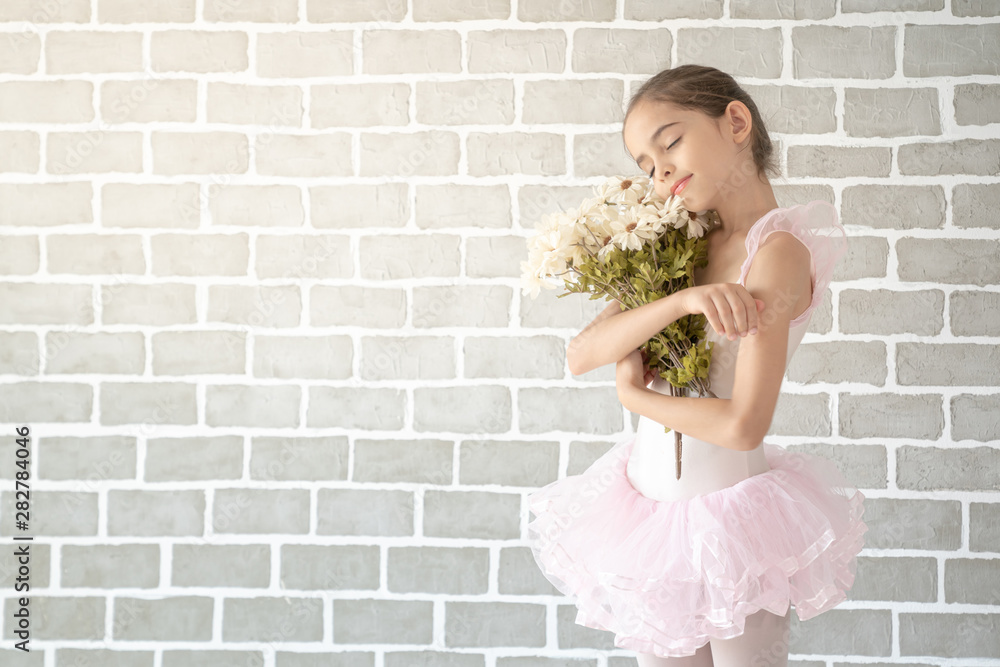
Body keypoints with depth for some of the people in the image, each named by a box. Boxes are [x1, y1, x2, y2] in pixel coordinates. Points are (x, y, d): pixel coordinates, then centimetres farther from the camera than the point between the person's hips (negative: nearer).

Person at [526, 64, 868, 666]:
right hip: (652, 505, 6)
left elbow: (743, 426, -23)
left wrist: (636, 396, -8)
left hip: (730, 509, -6)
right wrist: (682, 299, -23)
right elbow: (582, 355, -8)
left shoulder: (778, 251, -16)